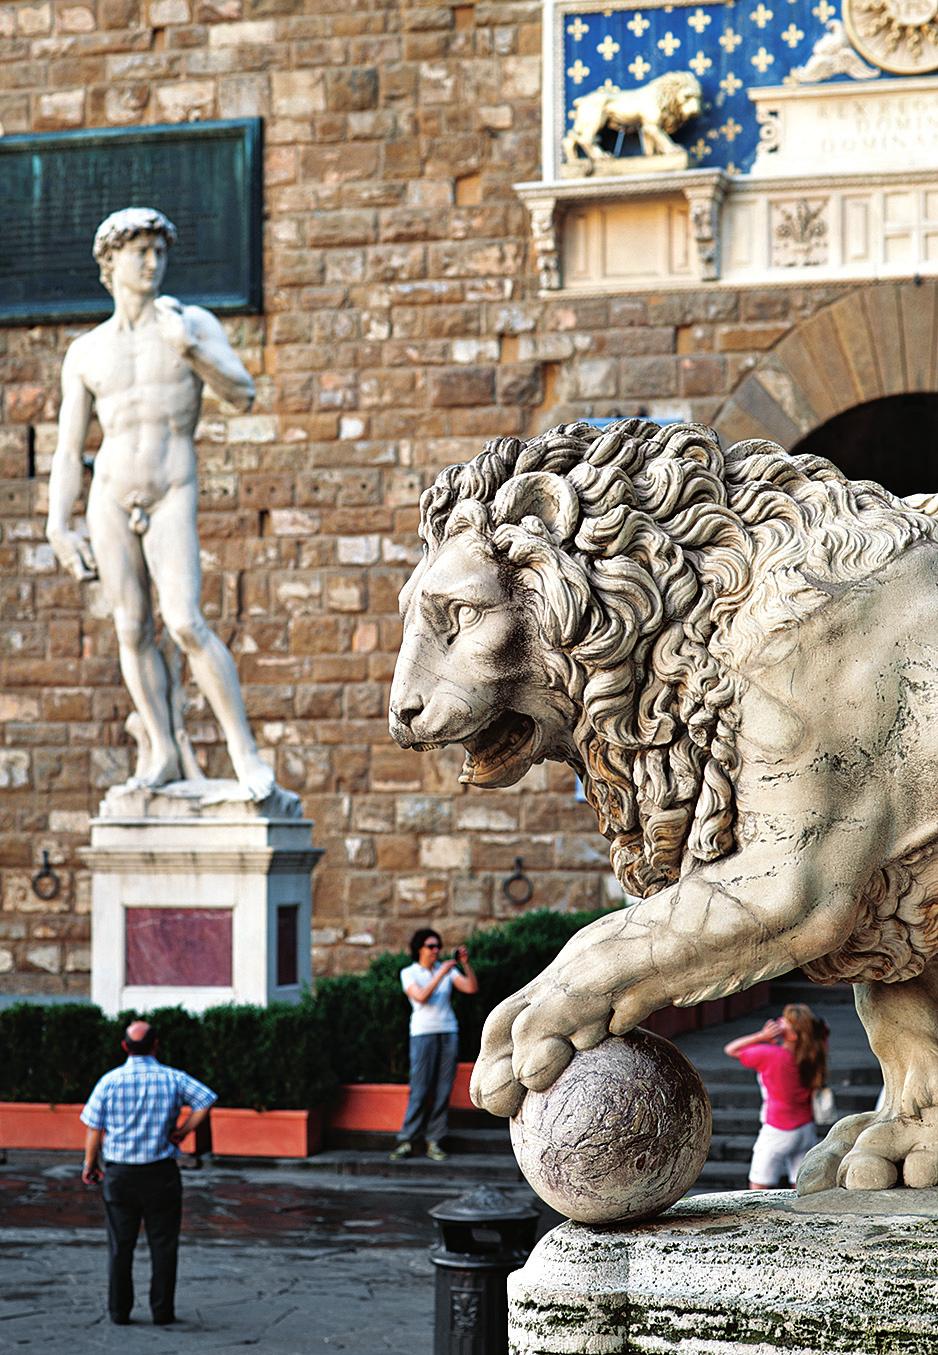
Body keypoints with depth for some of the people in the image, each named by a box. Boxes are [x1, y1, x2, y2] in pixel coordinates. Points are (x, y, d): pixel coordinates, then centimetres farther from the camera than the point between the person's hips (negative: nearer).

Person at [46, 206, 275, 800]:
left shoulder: (195, 322, 4)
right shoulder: (85, 353, 9)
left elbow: (243, 394, -9)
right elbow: (68, 452, 10)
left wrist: (189, 348, -23)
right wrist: (58, 529, 0)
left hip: (172, 504, -3)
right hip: (110, 501, 3)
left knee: (186, 624, -16)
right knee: (133, 629, 2)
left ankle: (245, 750, -9)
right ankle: (161, 752, 11)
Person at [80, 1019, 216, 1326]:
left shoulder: (110, 1081, -4)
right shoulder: (172, 1079, -5)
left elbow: (94, 1129, -2)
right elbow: (205, 1100, -15)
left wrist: (90, 1164, 10)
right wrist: (183, 1131, -5)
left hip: (120, 1174, 1)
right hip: (161, 1173, -1)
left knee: (120, 1245, 10)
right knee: (163, 1244, 7)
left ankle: (119, 1311, 12)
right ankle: (162, 1310, 7)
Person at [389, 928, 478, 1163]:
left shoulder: (448, 970, 11)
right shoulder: (409, 973, 2)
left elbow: (472, 988, 0)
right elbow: (421, 996, -15)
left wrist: (465, 964, -12)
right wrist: (441, 974, -20)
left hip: (448, 1032, 4)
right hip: (423, 1033, -4)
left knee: (443, 1089, -1)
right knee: (420, 1089, -9)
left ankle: (433, 1142, 3)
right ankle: (405, 1142, -5)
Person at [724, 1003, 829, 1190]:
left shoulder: (770, 1055, -22)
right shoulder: (810, 1057, -7)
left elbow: (731, 1049, -11)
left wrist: (762, 1036, -17)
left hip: (777, 1132, -5)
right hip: (806, 1130, 5)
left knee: (758, 1187, 7)